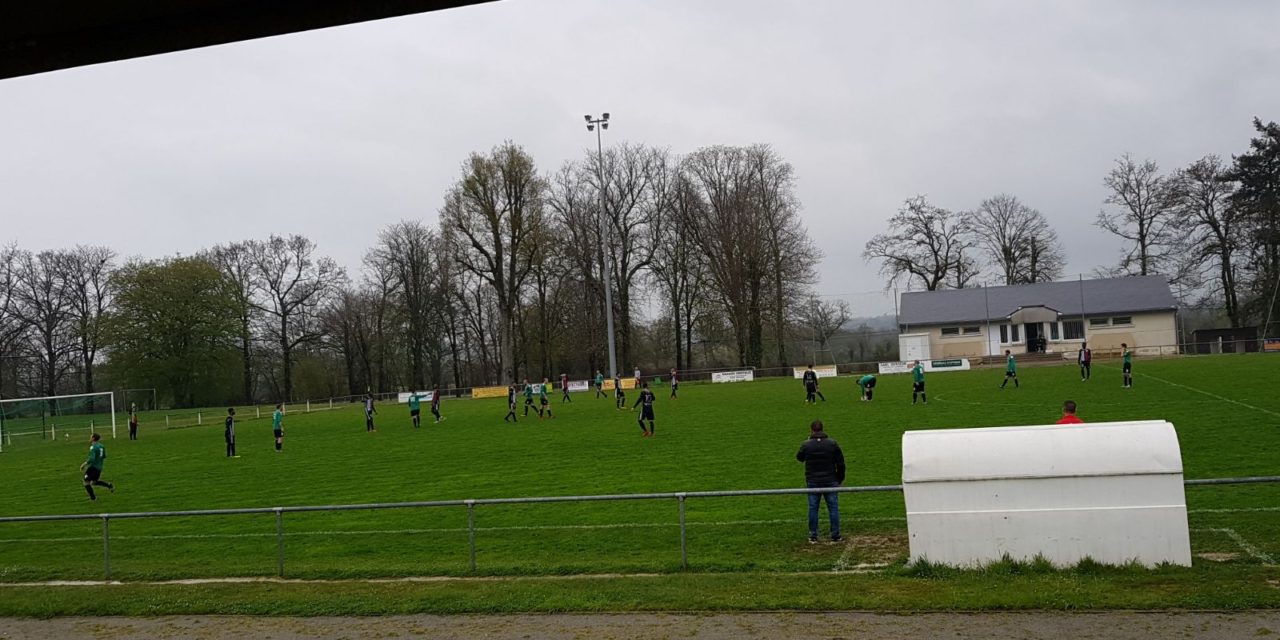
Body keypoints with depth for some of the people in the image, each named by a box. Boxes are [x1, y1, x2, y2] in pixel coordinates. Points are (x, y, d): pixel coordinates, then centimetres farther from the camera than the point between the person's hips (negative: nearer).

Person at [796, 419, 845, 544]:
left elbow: (799, 458, 14)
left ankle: (813, 536, 9)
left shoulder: (806, 445, -6)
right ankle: (835, 536, 9)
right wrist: (840, 478, 13)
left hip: (813, 482, 0)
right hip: (830, 481, 0)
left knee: (813, 508, 7)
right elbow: (840, 463, 0)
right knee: (833, 508, 8)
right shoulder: (832, 444, -4)